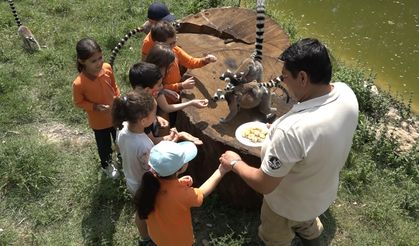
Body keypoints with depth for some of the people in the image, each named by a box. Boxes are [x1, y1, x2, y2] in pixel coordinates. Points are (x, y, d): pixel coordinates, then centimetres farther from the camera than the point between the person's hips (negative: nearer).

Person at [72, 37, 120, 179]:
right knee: (104, 145, 24)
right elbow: (78, 102, -14)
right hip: (99, 121, -3)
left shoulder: (107, 68, -21)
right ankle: (106, 165, 56)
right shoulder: (79, 83, -33)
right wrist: (95, 107, -27)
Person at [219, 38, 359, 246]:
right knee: (308, 226, 40)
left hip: (289, 206, -6)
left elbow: (263, 185, -32)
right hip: (325, 193, 6)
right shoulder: (346, 94, -21)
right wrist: (278, 134, 2)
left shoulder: (292, 130, -45)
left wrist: (235, 163, -14)